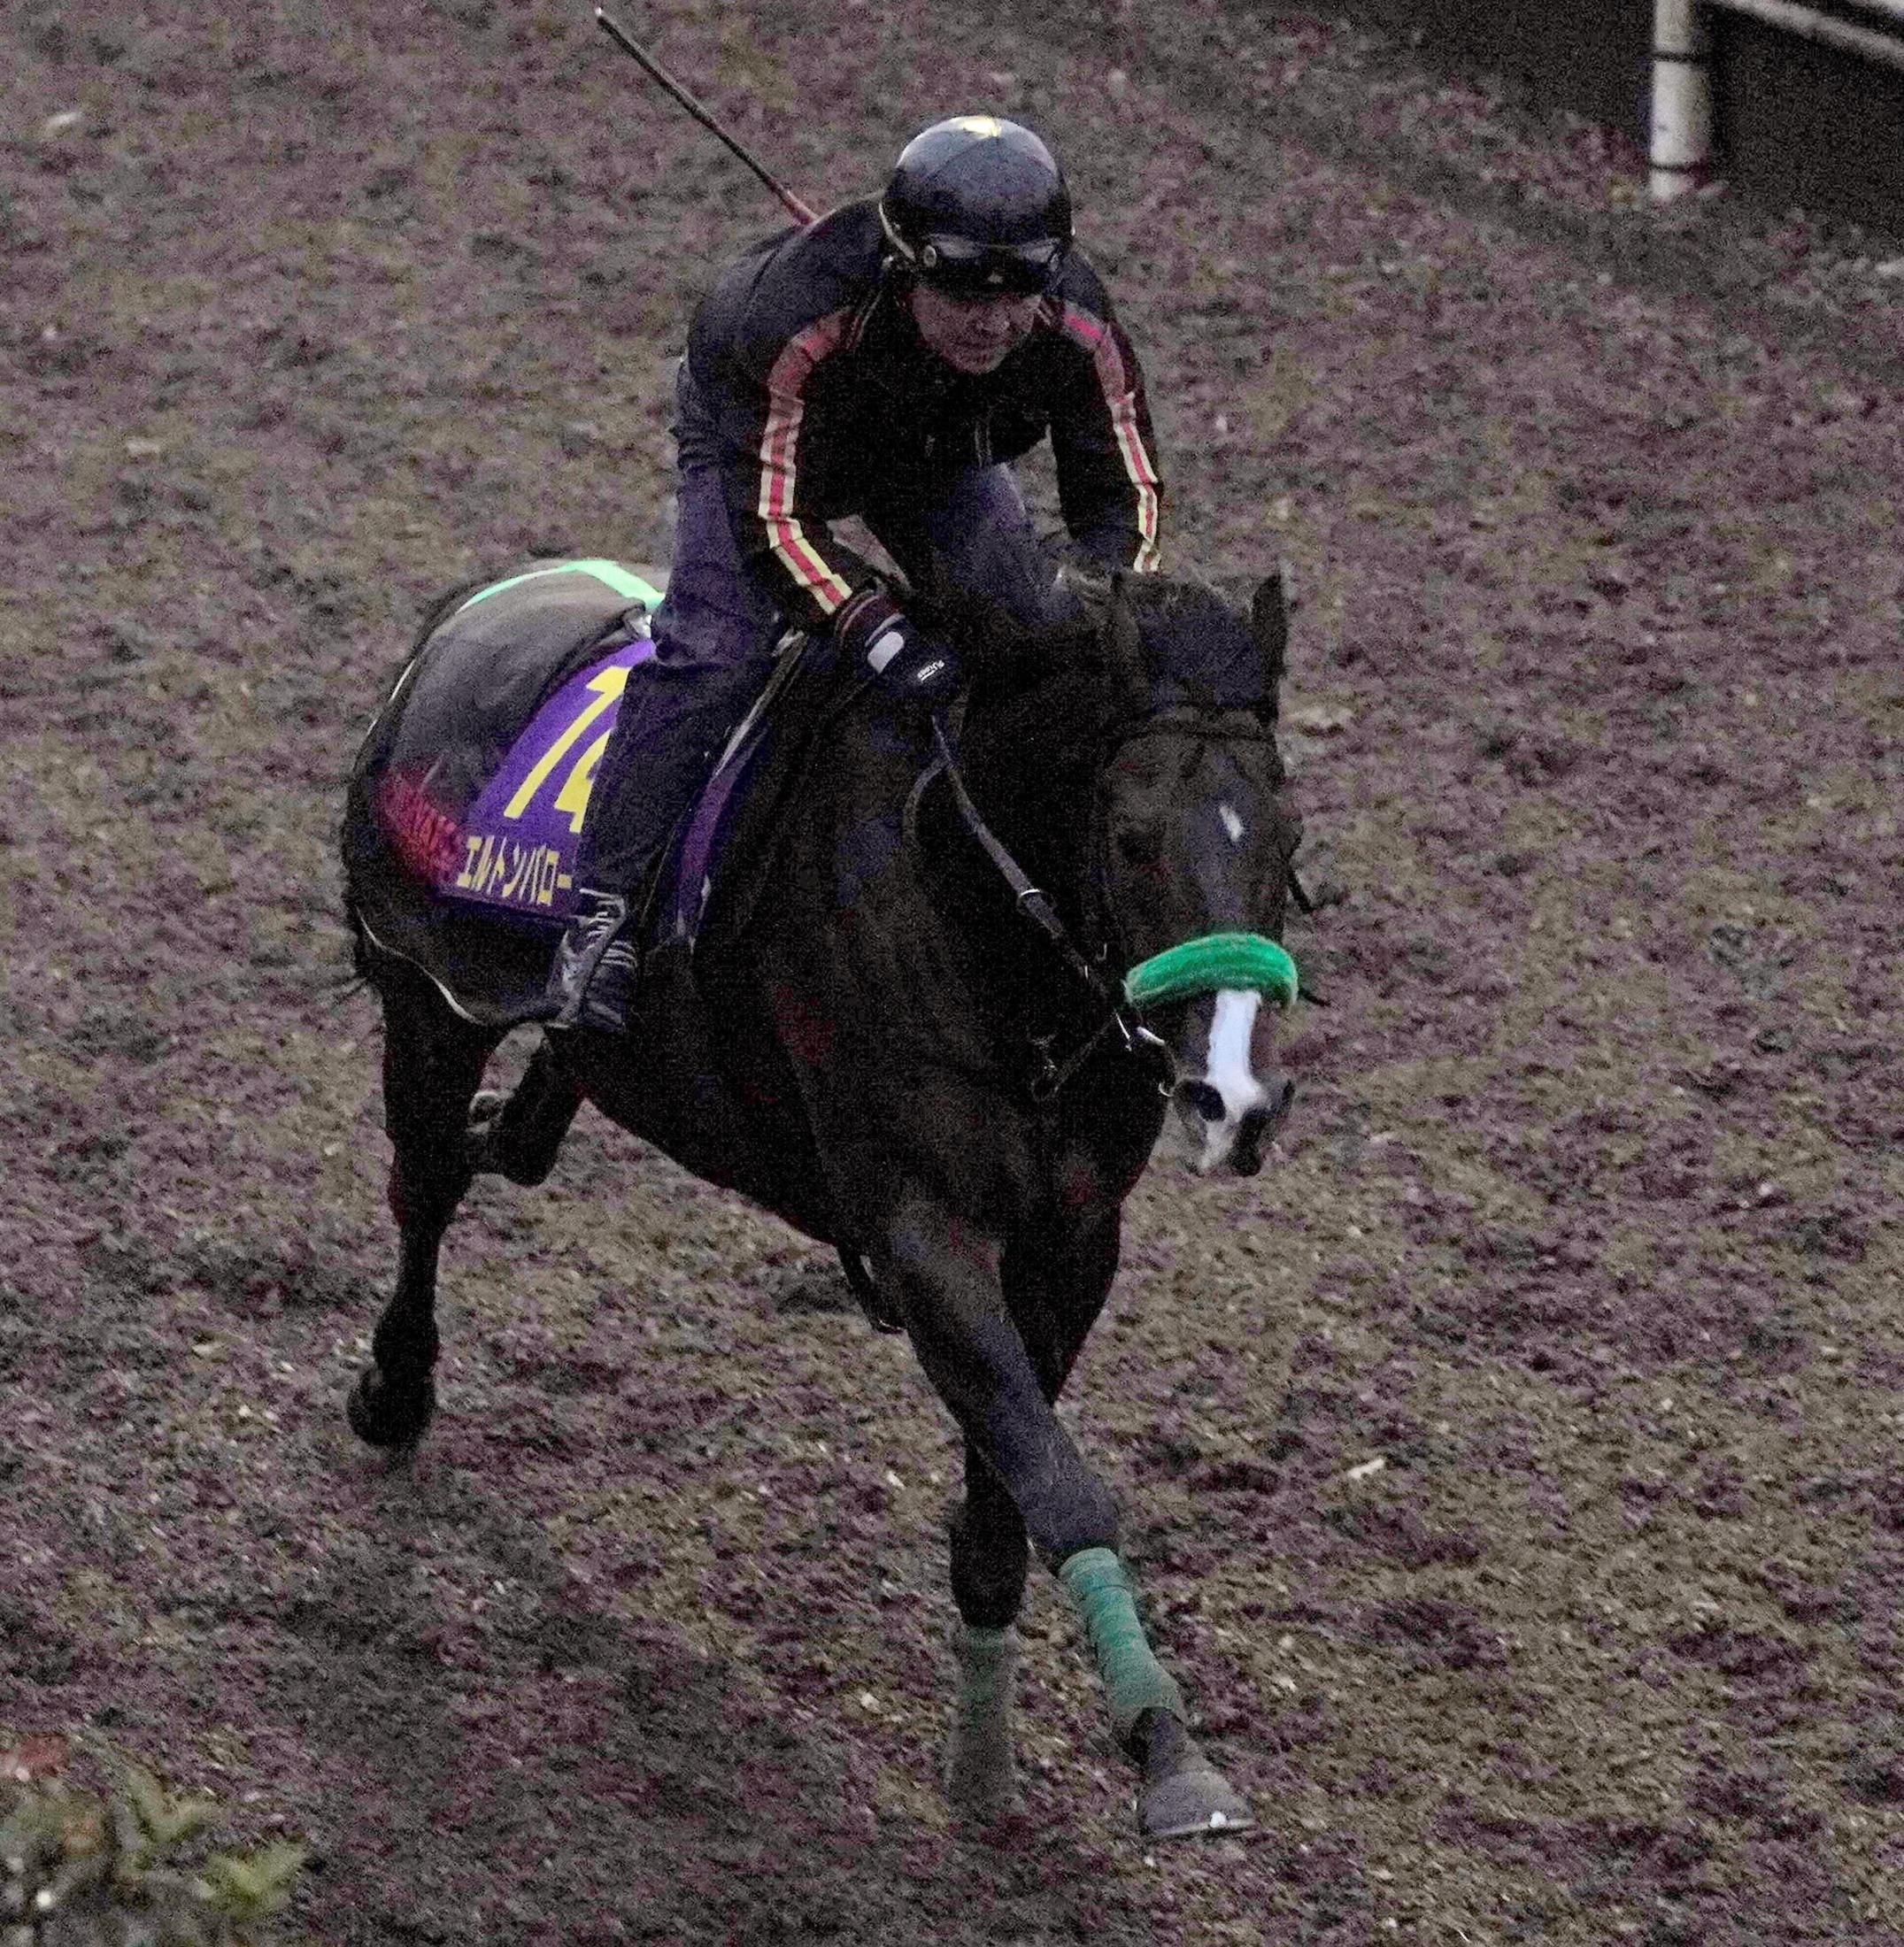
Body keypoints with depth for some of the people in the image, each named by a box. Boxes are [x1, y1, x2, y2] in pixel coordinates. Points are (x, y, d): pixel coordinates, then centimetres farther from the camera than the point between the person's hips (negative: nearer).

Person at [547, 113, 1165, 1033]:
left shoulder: (1080, 330, -33)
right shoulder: (801, 324, -46)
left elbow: (1124, 496, -21)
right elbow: (775, 515, -40)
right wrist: (879, 631, -53)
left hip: (939, 454, 4)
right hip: (754, 435, -4)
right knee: (714, 650, -22)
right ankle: (603, 914, -18)